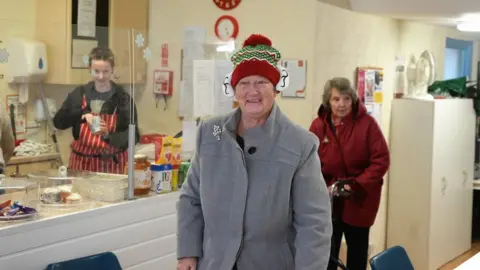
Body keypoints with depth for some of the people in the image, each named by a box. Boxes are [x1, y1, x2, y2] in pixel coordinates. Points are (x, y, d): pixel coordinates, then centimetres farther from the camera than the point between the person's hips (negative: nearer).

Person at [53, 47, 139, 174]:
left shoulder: (122, 97, -5)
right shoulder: (79, 94, 2)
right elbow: (58, 122, -6)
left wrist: (108, 136, -29)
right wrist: (82, 114, -23)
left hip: (112, 165, -2)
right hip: (82, 163, 2)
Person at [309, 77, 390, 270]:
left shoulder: (367, 123, -12)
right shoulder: (318, 126, -5)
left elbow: (381, 160, -13)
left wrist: (356, 185, -20)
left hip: (359, 199, -1)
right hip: (328, 200, 1)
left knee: (357, 249, 16)